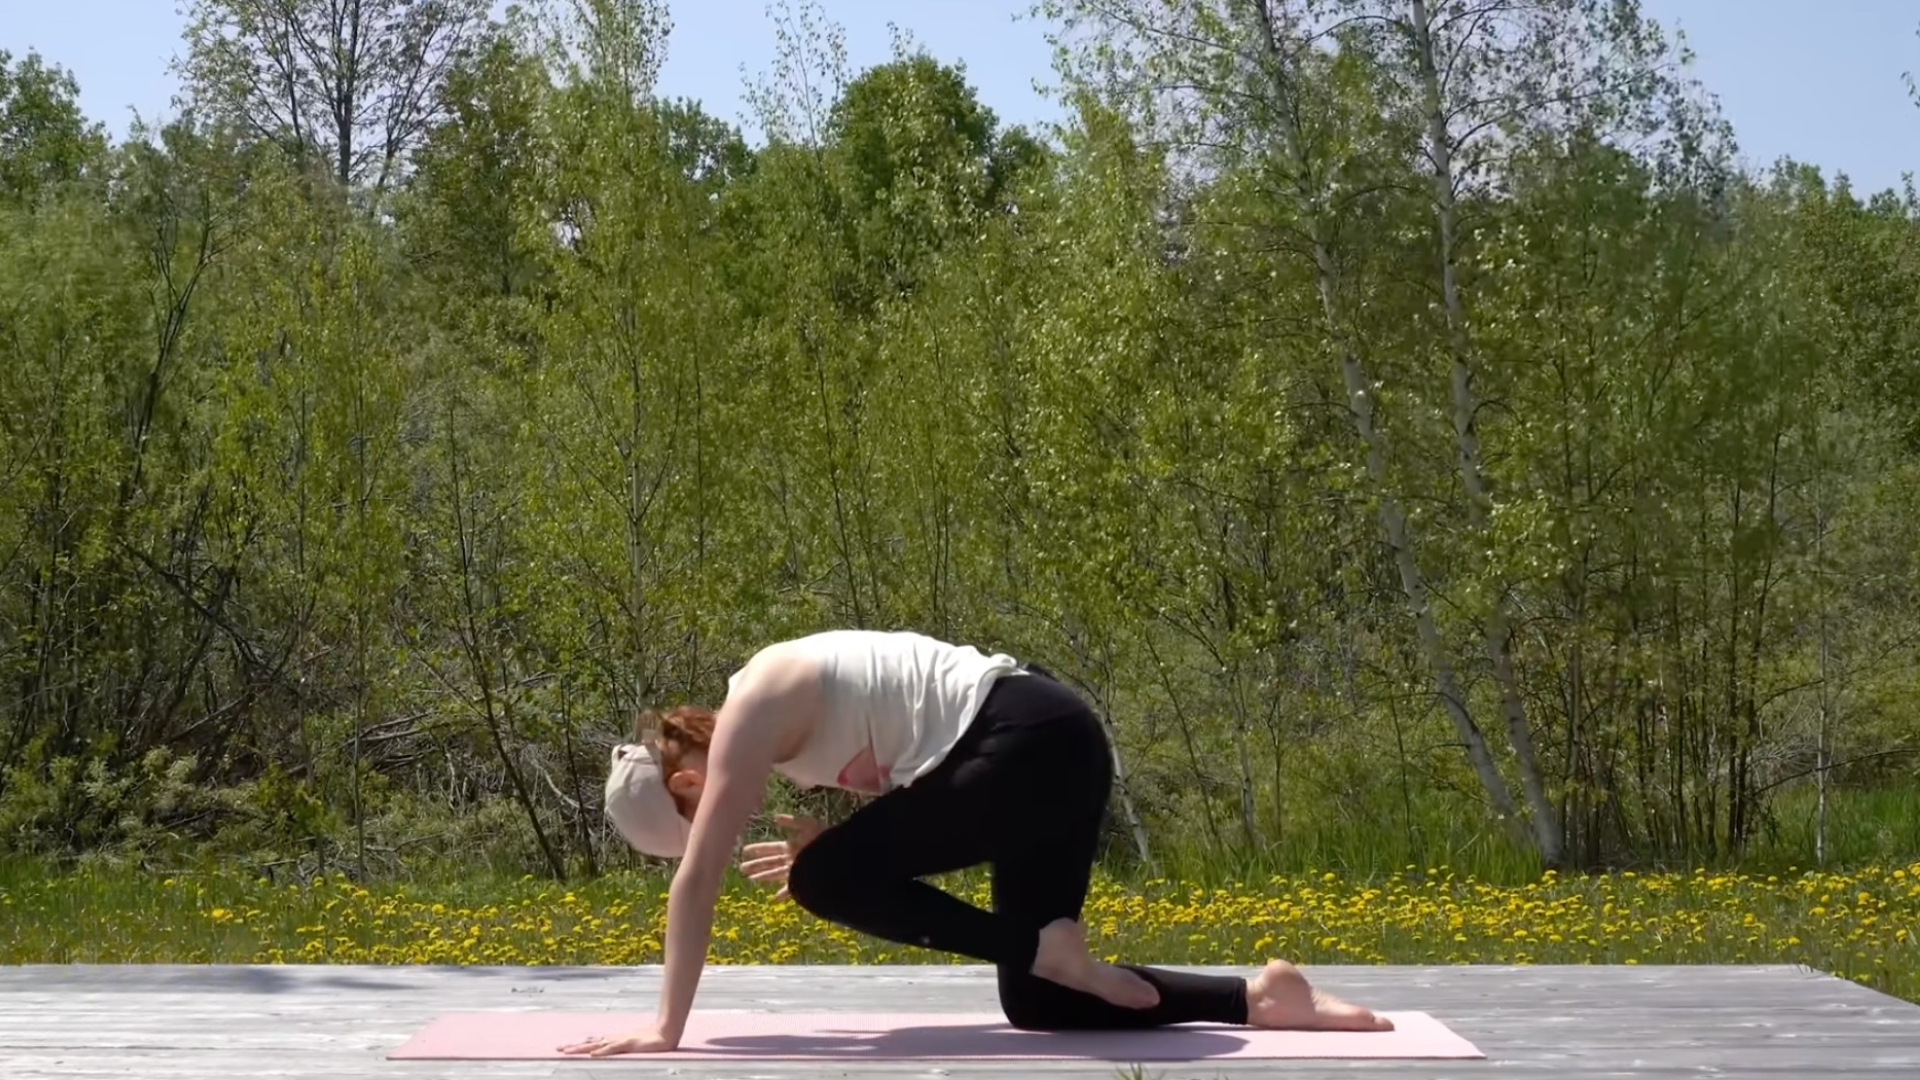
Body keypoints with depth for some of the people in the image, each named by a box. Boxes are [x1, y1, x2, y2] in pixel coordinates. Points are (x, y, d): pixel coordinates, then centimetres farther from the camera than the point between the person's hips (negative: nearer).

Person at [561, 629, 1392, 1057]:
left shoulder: (746, 715, -8)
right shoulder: (775, 715, 20)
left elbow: (698, 879, -11)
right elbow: (899, 765, 28)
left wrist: (665, 1028, -10)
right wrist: (838, 845, 20)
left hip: (1030, 742, -10)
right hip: (1058, 741, 10)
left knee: (822, 881, -5)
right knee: (1036, 1004, 9)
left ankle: (1048, 947, -11)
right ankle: (1261, 997, 5)